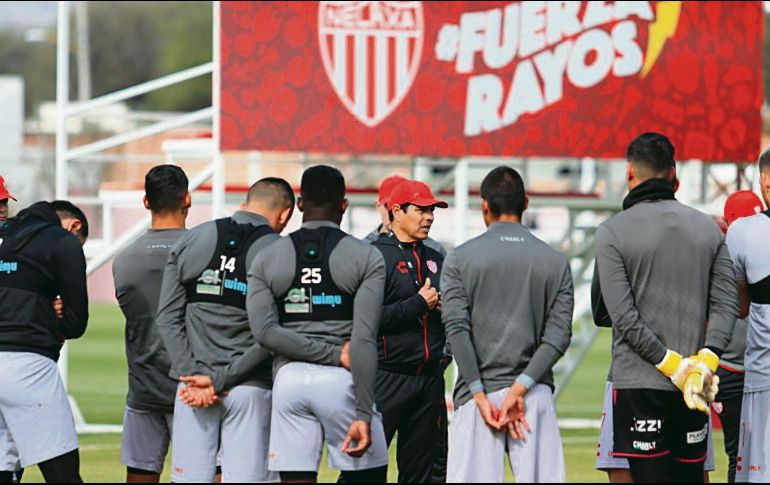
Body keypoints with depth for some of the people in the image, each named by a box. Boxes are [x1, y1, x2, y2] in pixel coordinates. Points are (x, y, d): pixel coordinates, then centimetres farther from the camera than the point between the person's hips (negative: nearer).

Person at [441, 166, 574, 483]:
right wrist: (520, 389, -7)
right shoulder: (555, 262, 9)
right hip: (535, 394, 2)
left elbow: (456, 329, -6)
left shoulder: (460, 259, 3)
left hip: (478, 393, -2)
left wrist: (480, 395, -9)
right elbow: (559, 335, -1)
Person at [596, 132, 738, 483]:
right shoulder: (707, 227, 8)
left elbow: (624, 318, -12)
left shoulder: (613, 231, -5)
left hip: (639, 384, -4)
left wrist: (675, 366, -10)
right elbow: (726, 303, 1)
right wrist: (704, 361, -7)